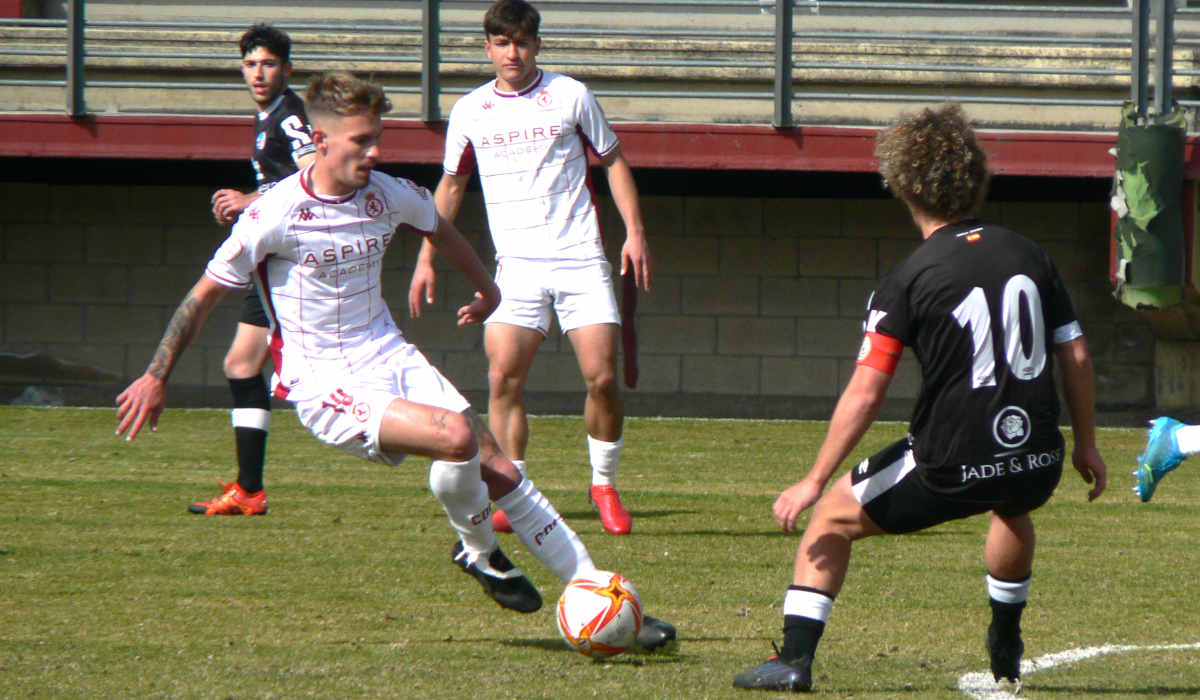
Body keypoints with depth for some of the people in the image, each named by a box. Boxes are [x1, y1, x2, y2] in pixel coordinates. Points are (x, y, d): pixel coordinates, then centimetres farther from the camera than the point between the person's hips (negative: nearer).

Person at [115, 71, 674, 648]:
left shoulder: (388, 196, 2)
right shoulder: (274, 215, -15)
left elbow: (439, 229, 26)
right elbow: (205, 295, -5)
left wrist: (485, 288, 41)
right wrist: (155, 378, -2)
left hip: (390, 359, 6)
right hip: (324, 384, -6)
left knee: (499, 470, -4)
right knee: (456, 435, -29)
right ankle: (477, 550, 1)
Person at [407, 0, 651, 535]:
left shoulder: (570, 96, 2)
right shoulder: (470, 111, 8)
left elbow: (613, 162, 10)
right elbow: (451, 184, 21)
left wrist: (634, 233, 1)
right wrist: (427, 257, 18)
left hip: (579, 258, -1)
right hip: (516, 265, 1)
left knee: (602, 376, -9)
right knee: (503, 377, -13)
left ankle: (604, 486, 11)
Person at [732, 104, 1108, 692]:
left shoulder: (907, 280, -7)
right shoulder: (1028, 256, 7)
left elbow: (865, 394, -11)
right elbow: (1076, 356, 9)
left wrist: (815, 481, -6)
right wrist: (1086, 446, 22)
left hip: (949, 468, -5)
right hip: (1038, 466, 5)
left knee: (831, 518, 14)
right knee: (1011, 504, 41)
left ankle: (794, 658, 4)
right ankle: (1006, 650, 50)